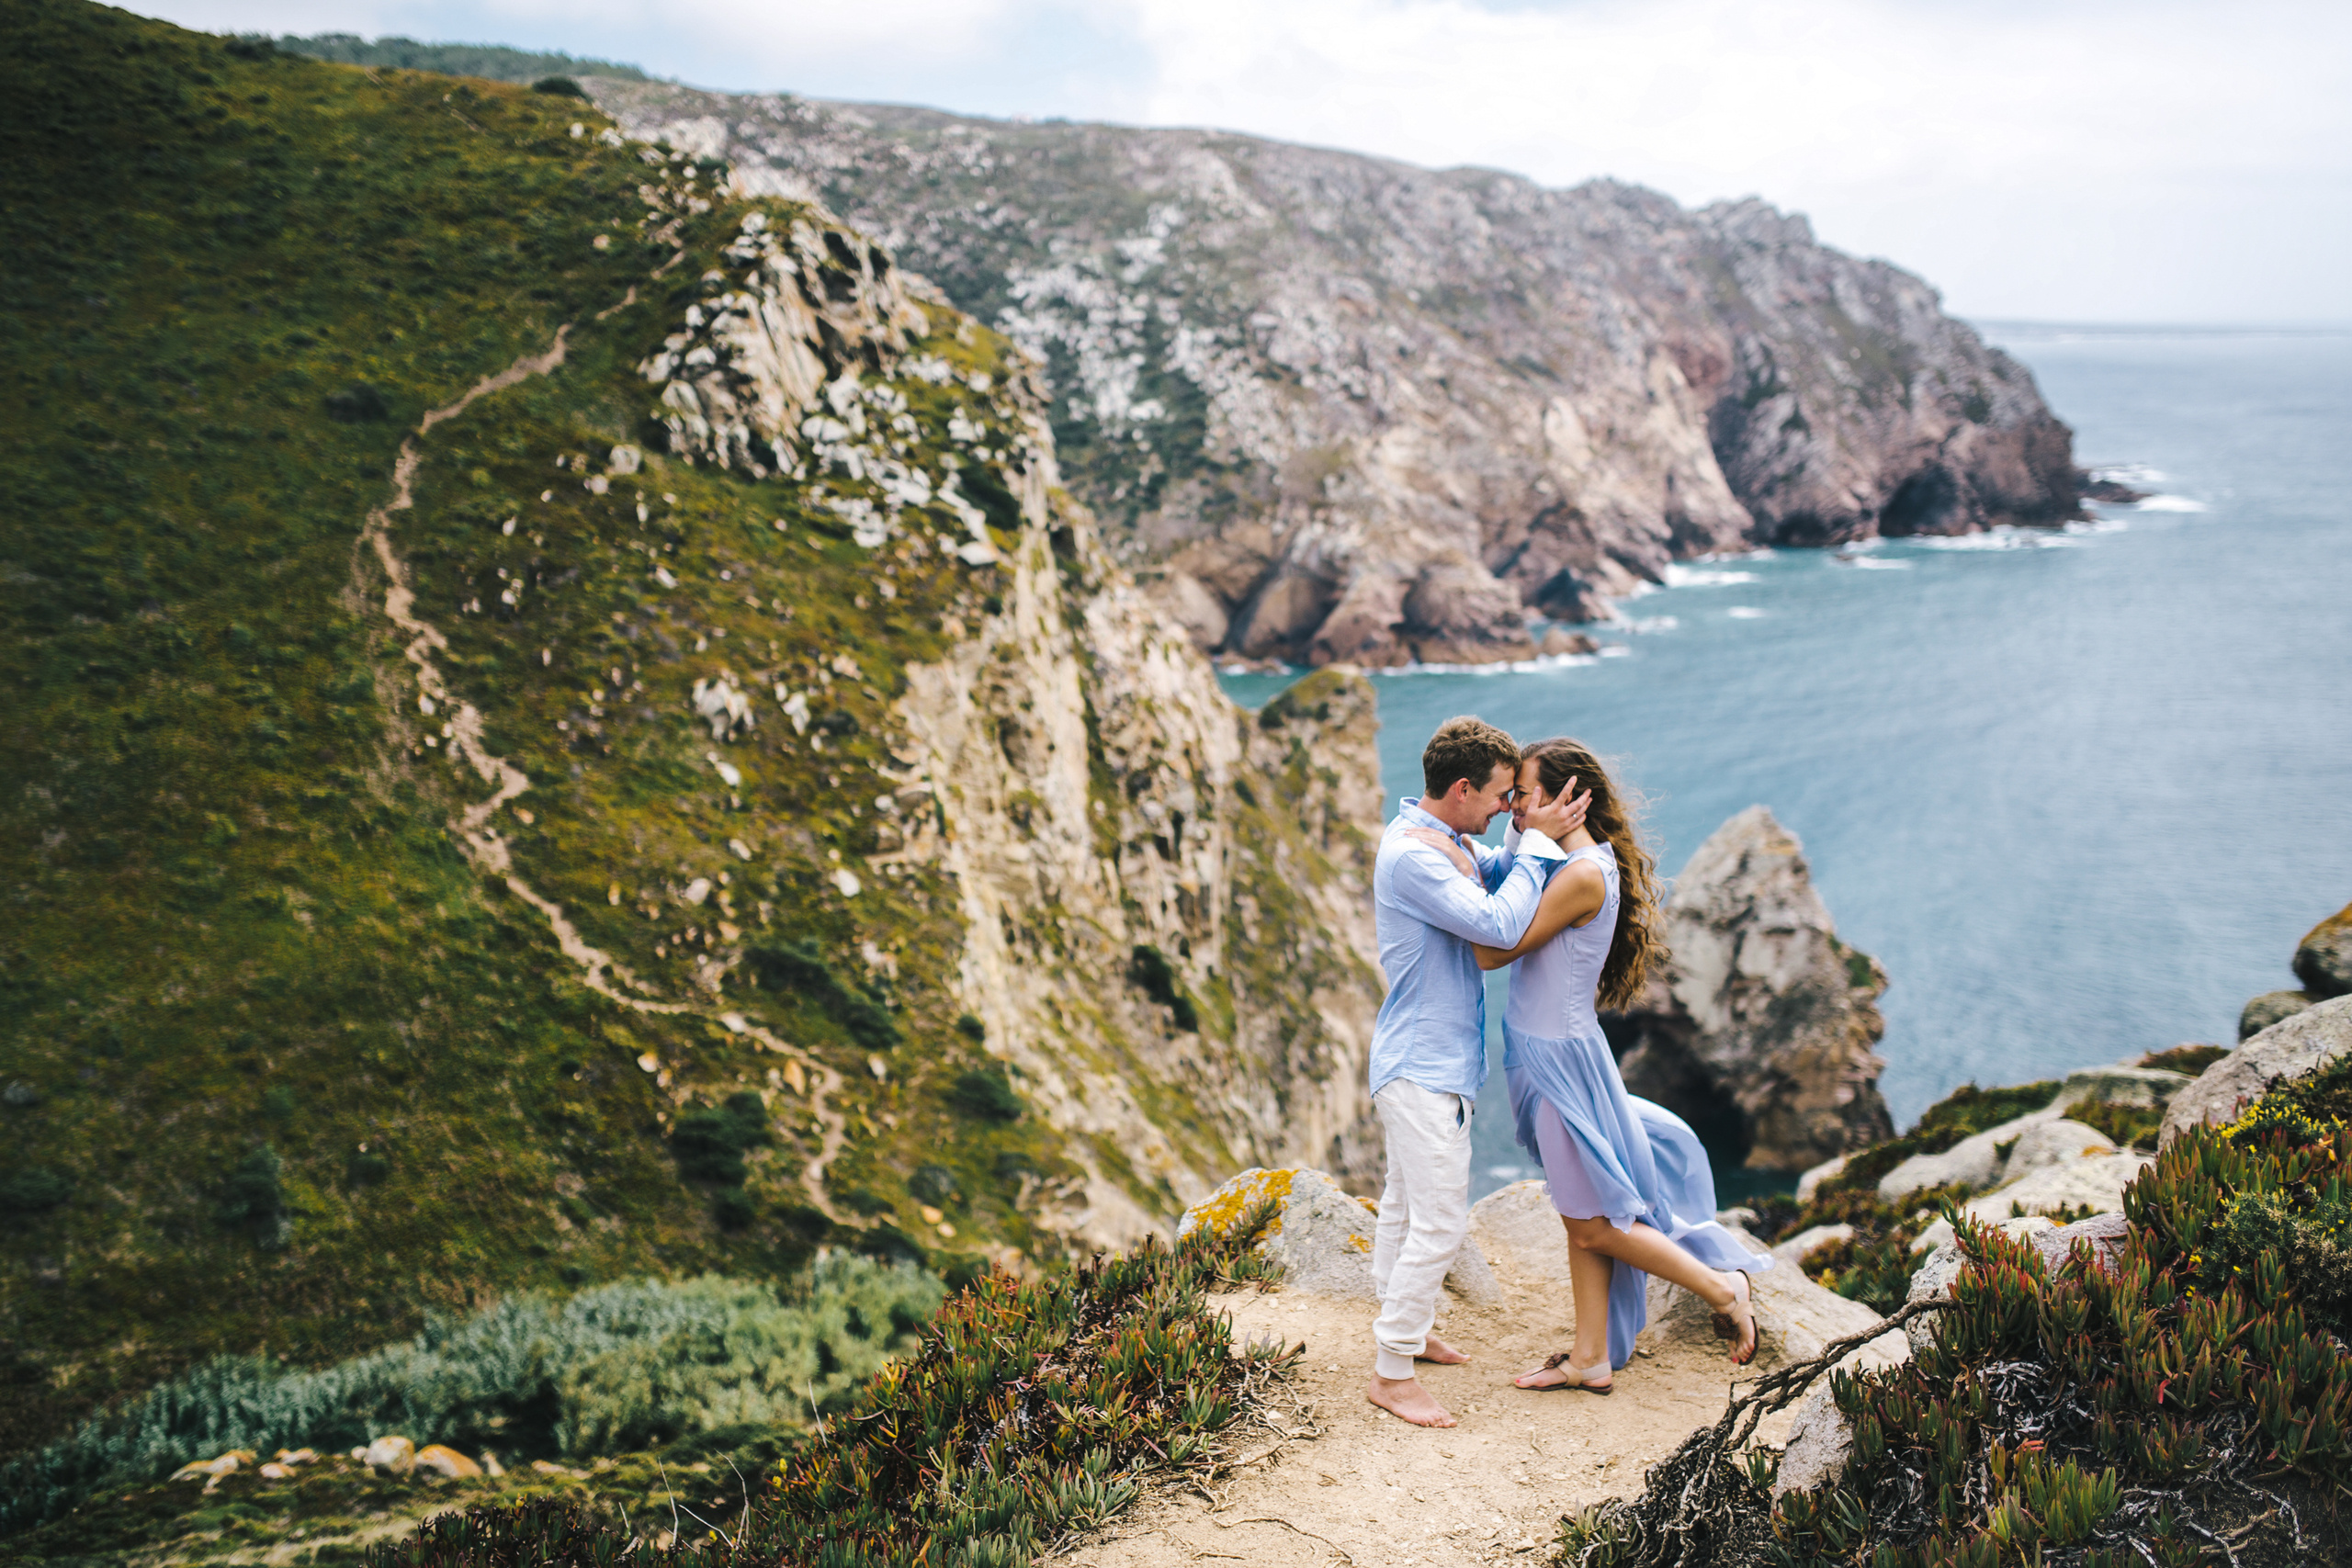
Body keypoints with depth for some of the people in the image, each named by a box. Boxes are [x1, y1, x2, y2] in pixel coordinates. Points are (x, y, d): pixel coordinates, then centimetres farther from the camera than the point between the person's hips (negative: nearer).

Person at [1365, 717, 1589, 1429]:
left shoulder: (1441, 839, 9)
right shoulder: (1411, 855, -24)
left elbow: (1498, 870, 22)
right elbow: (1499, 925, -27)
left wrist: (1538, 838, 2)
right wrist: (1540, 842, -17)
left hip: (1422, 1059, 11)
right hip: (1424, 1068, -11)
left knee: (1405, 1205, 22)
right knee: (1439, 1222, -8)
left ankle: (1400, 1330, 36)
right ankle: (1391, 1373, 1)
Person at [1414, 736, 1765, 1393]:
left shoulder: (1585, 873, -23)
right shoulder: (1567, 860, 6)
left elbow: (1494, 951, -24)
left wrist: (1462, 866, -22)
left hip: (1562, 1056, -10)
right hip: (1539, 1051, 10)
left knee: (1595, 1224, 3)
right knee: (1580, 1219, 15)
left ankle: (1724, 1289, 16)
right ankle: (1591, 1359, 23)